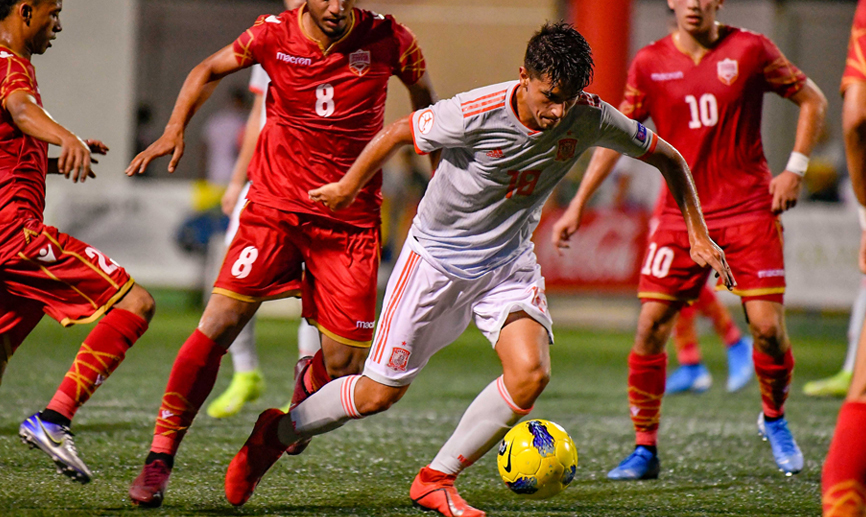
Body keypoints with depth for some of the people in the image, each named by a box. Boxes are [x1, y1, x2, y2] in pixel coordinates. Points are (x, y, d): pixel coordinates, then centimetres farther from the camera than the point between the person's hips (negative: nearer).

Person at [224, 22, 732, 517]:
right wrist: (348, 189, 3)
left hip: (509, 261, 3)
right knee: (379, 394, 0)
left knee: (531, 373, -21)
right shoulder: (476, 114, -28)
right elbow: (398, 133, -11)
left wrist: (699, 235, -4)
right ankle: (277, 433, 27)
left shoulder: (590, 118, -18)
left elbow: (667, 157, -2)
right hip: (437, 256, -3)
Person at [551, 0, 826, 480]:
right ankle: (645, 448, 5)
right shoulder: (650, 62, 2)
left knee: (768, 325, -8)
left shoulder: (750, 49, -3)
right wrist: (578, 204, 9)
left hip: (749, 210, -1)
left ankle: (774, 419, 21)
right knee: (650, 326, -7)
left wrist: (795, 169, -2)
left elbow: (812, 100, 7)